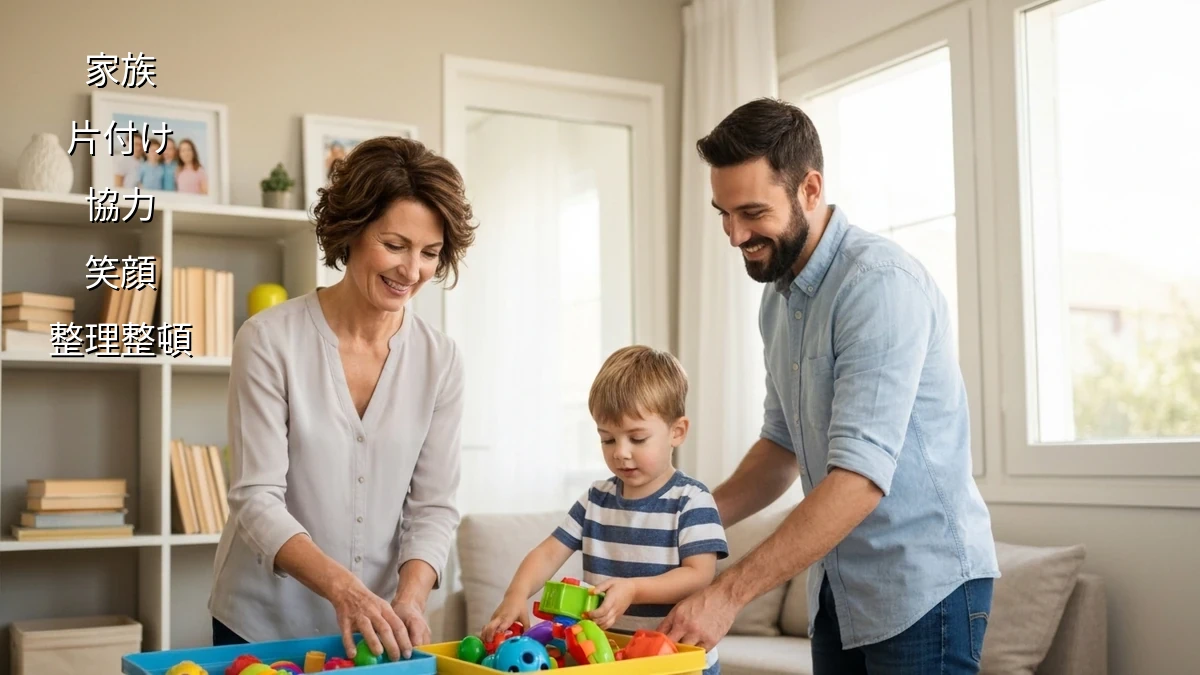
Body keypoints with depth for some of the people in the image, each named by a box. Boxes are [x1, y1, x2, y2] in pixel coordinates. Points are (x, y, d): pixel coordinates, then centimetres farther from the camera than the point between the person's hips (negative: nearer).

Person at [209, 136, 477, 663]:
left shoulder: (440, 360, -4)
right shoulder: (269, 340, -14)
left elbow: (434, 506, -3)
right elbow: (257, 499, -17)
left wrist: (409, 599, -21)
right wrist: (342, 586, -31)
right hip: (261, 625, -2)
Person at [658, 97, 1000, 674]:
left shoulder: (880, 282, -21)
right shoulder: (778, 294, 7)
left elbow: (860, 477, -28)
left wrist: (728, 594, -29)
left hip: (922, 584, -7)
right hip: (837, 585, 8)